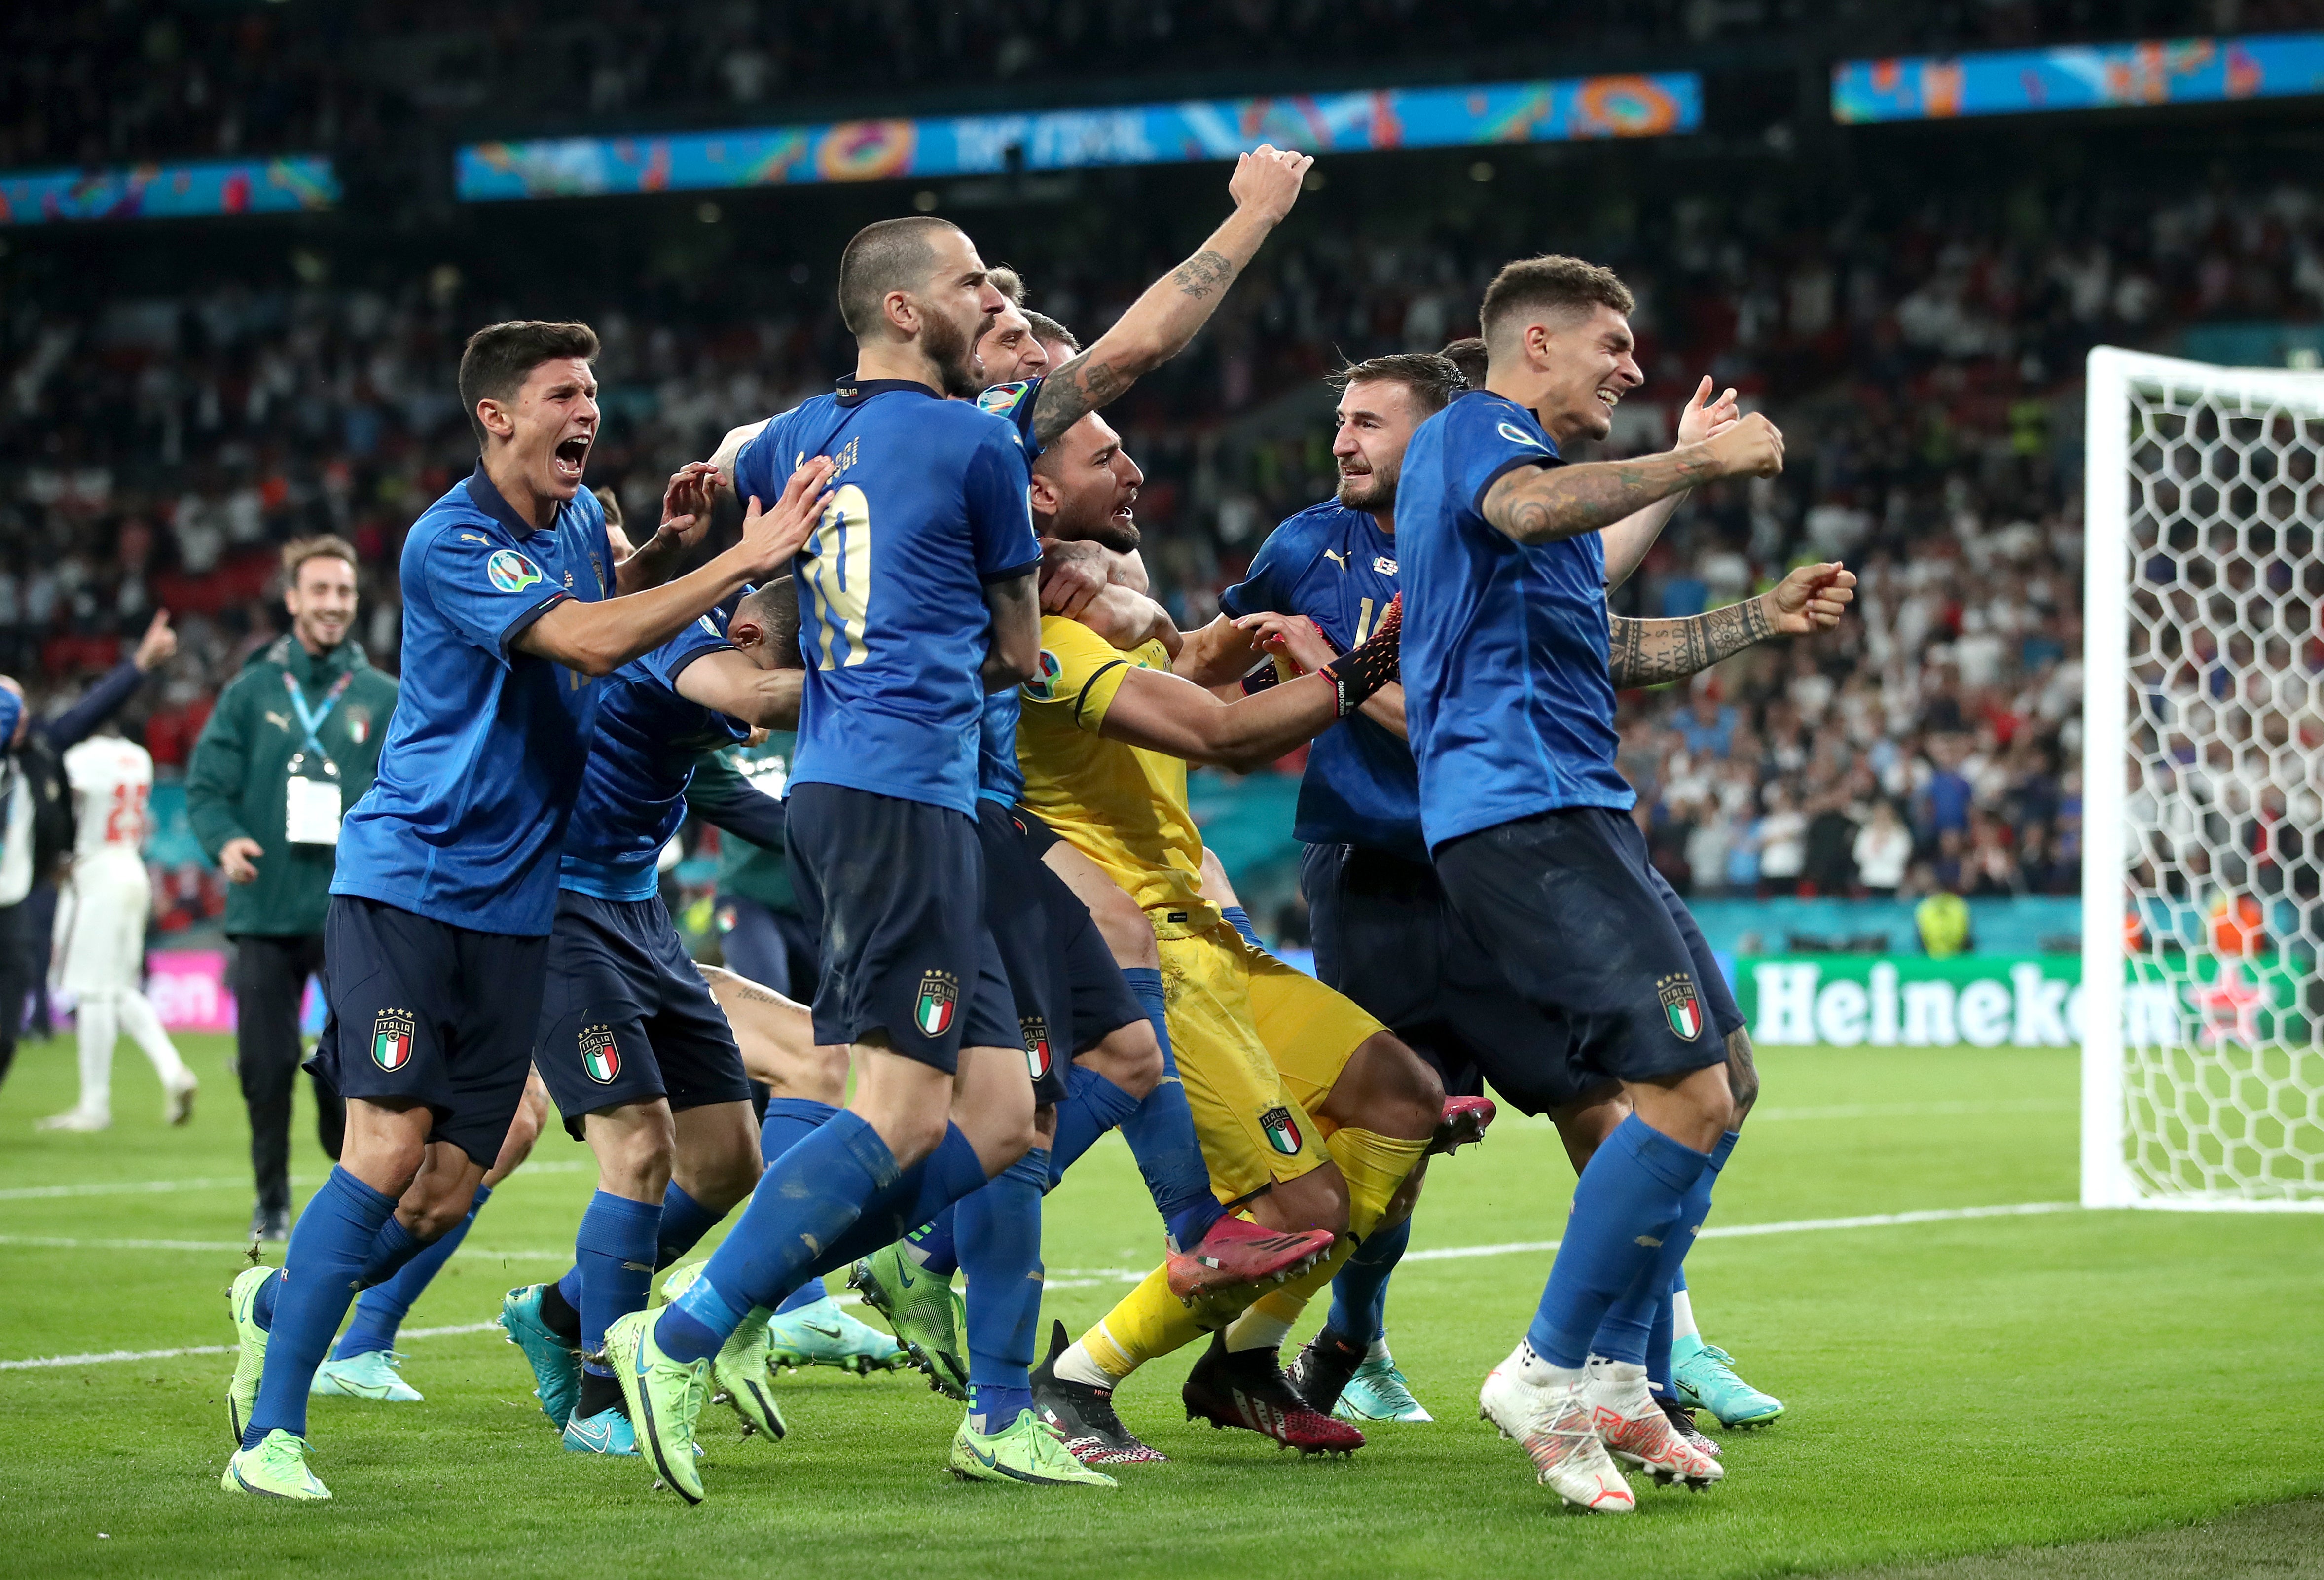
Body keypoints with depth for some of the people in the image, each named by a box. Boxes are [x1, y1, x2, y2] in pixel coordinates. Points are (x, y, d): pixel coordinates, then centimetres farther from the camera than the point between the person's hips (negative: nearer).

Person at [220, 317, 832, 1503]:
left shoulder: (577, 519, 10)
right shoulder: (448, 543, -15)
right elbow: (587, 643, -27)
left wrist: (665, 549, 10)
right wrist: (743, 562, -30)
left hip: (516, 902, 7)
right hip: (404, 879, -7)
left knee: (447, 1193, 1)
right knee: (390, 1145, -18)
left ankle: (278, 1306, 29)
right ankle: (269, 1432, -10)